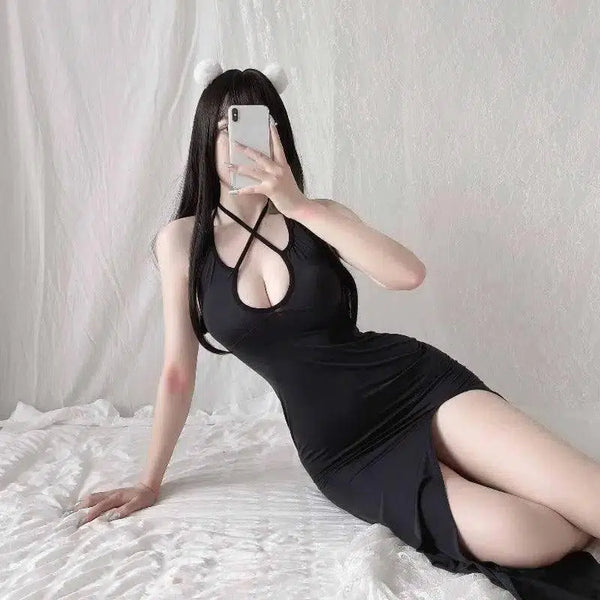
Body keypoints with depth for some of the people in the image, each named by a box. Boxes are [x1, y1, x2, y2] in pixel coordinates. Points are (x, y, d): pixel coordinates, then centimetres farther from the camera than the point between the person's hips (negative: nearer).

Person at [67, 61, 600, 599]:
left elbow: (409, 274, -17)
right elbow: (178, 372, 5)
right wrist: (150, 482, 10)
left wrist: (299, 206, -21)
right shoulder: (182, 240, 0)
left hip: (415, 385, 1)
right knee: (518, 537, -24)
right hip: (343, 452, 0)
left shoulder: (316, 216, 1)